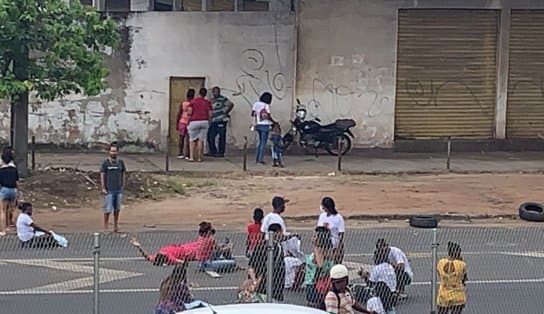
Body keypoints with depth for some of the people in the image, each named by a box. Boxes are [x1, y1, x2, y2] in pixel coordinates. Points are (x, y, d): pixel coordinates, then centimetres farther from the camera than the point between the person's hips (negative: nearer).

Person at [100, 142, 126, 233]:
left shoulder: (121, 162, 7)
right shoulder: (106, 163, -3)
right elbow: (102, 175, -1)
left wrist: (123, 186, 9)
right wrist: (103, 188, -6)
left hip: (119, 190, 4)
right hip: (109, 190, -3)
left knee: (117, 209, 9)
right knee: (108, 210, -5)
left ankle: (116, 226, 19)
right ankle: (105, 227, 2)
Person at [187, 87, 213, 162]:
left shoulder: (193, 101, 1)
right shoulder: (207, 102, 7)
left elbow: (189, 112, -8)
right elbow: (210, 114, 2)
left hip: (194, 122, -1)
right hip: (204, 122, 1)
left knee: (192, 140, 9)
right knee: (201, 140, 6)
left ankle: (191, 157, 0)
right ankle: (199, 157, 4)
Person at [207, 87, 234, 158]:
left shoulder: (223, 99, -5)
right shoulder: (212, 100, 17)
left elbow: (231, 104, -14)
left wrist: (226, 112, -8)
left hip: (221, 121, -8)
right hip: (214, 121, 8)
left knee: (222, 137, -2)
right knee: (210, 136, 6)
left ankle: (221, 152, 3)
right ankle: (213, 151, 17)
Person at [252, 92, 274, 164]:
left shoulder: (256, 104, 4)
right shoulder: (266, 106, -14)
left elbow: (252, 114, 7)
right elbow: (269, 117, -16)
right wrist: (274, 122, 0)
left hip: (258, 125, 7)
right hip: (265, 126, -6)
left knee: (261, 142, 17)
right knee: (263, 143, 0)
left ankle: (257, 158, 16)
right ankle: (261, 159, -2)